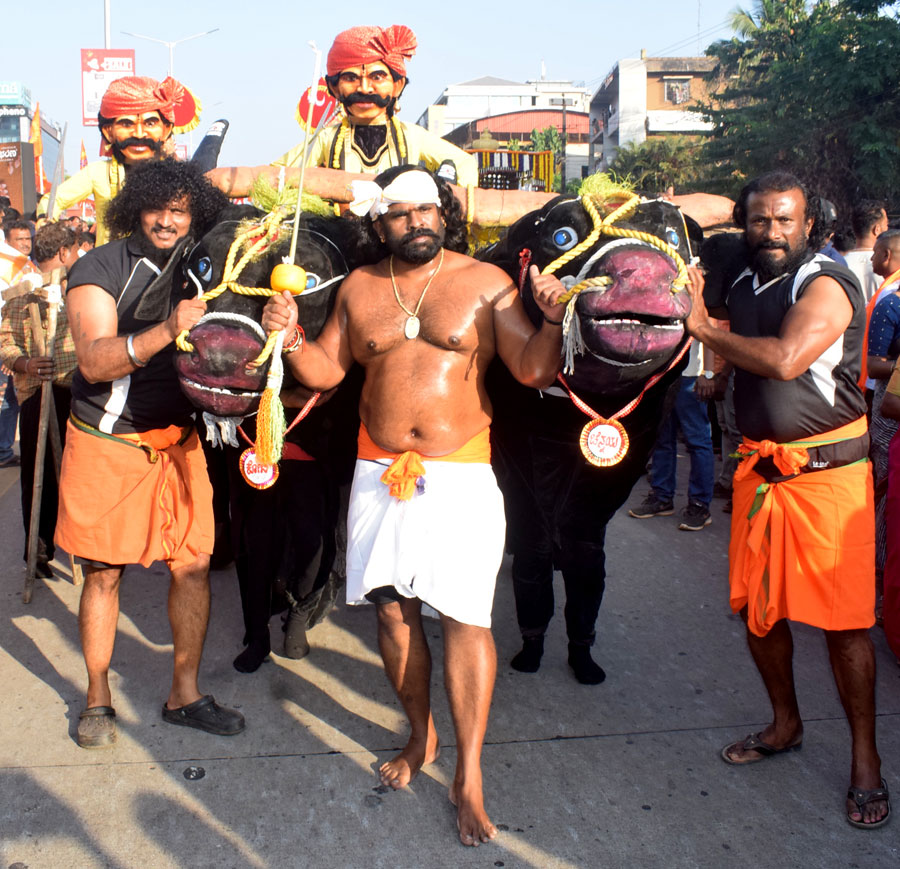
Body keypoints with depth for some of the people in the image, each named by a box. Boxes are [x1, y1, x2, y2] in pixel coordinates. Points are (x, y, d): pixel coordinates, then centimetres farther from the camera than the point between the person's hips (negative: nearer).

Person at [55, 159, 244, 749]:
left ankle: (185, 693, 18)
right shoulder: (99, 269, -8)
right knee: (104, 572, 5)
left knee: (194, 563, 2)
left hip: (178, 439, 4)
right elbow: (95, 361, -21)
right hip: (107, 441, -3)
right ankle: (98, 697, 23)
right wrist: (167, 330, -36)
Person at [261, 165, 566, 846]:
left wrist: (551, 319, -23)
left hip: (461, 476, -3)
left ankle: (469, 777, 7)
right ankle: (421, 735, 33)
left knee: (467, 617, -5)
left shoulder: (485, 282, -1)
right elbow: (326, 370, 11)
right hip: (379, 475, 4)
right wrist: (290, 338, -7)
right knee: (392, 607, 10)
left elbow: (533, 370, -5)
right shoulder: (359, 289, 9)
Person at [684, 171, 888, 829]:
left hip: (826, 471, -7)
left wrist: (704, 327, -13)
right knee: (756, 605, 12)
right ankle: (786, 724, 32)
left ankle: (865, 758, 15)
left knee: (843, 617, -2)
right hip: (759, 466, 7)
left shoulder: (826, 283, -11)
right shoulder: (742, 288, 12)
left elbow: (785, 359, -26)